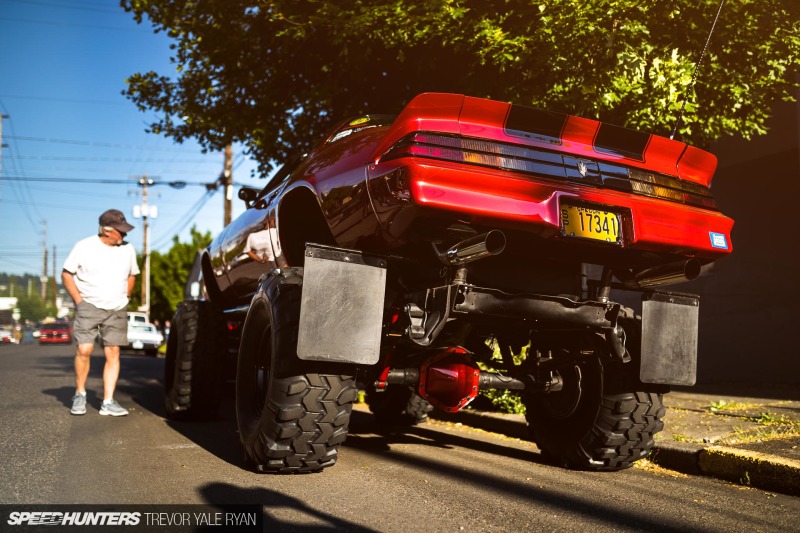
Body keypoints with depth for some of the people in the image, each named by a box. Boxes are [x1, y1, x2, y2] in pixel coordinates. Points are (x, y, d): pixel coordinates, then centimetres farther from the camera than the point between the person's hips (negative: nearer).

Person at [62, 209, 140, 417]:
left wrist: (124, 298, 9)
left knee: (113, 353, -2)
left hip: (117, 310, 3)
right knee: (84, 350, -13)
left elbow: (131, 275, 20)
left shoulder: (127, 249, 5)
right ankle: (80, 394, 8)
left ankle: (108, 402, 2)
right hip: (89, 306, -3)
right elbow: (66, 274, 0)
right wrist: (79, 300, -7)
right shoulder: (84, 247, -5)